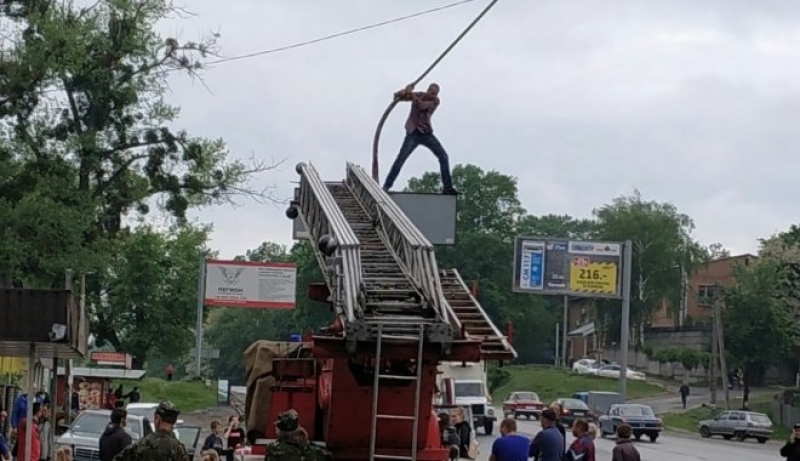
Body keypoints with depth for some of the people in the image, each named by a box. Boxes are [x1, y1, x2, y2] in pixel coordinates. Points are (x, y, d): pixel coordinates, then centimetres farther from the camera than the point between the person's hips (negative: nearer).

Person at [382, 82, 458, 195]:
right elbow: (397, 96, -8)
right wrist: (404, 92, -32)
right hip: (413, 133, -2)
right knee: (401, 158, -15)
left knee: (443, 156, -4)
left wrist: (411, 93, -33)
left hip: (427, 133, 2)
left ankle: (447, 187, 0)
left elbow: (422, 105, -24)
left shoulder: (435, 101, -4)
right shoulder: (418, 95, -4)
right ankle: (387, 185, -13)